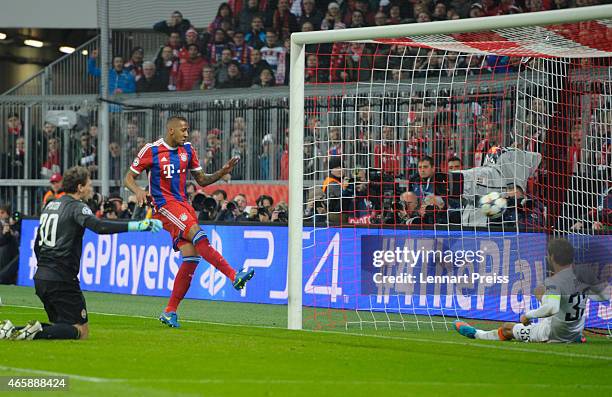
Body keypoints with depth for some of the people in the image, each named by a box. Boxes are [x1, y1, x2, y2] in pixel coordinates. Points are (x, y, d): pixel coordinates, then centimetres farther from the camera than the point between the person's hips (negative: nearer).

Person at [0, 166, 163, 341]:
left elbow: (37, 245, 23)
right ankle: (37, 332, -21)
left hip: (40, 278, 8)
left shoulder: (50, 205, 17)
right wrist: (137, 225, -29)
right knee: (81, 331, -2)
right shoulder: (76, 207, -8)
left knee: (61, 325, 18)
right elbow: (99, 226, -27)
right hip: (62, 280, -8)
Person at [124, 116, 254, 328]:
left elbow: (202, 180, 17)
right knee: (196, 233, -28)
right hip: (164, 205, -6)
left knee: (191, 257, -5)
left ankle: (170, 312, 3)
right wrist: (138, 191, -20)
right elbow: (129, 178, 2)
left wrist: (222, 172, -1)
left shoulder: (187, 150, 11)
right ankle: (234, 276, -35)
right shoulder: (151, 150, -4)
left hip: (182, 203, 6)